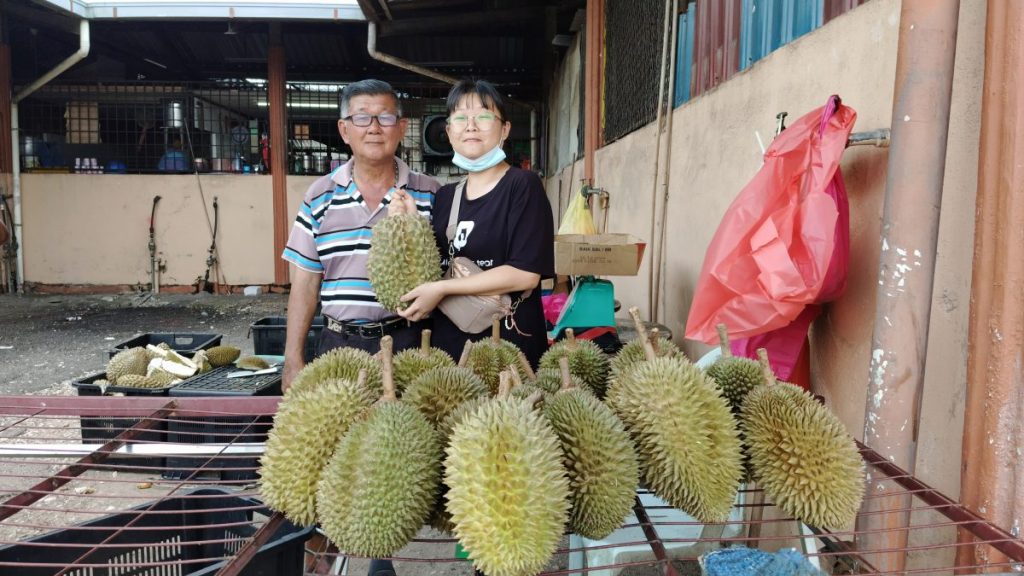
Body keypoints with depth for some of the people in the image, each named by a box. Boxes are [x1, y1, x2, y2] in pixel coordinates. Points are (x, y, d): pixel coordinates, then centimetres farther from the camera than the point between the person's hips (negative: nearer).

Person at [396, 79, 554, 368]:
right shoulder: (445, 196, 10)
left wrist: (441, 289, -16)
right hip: (448, 340, 6)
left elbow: (526, 274, -17)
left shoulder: (523, 185, -8)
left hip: (509, 340, -5)